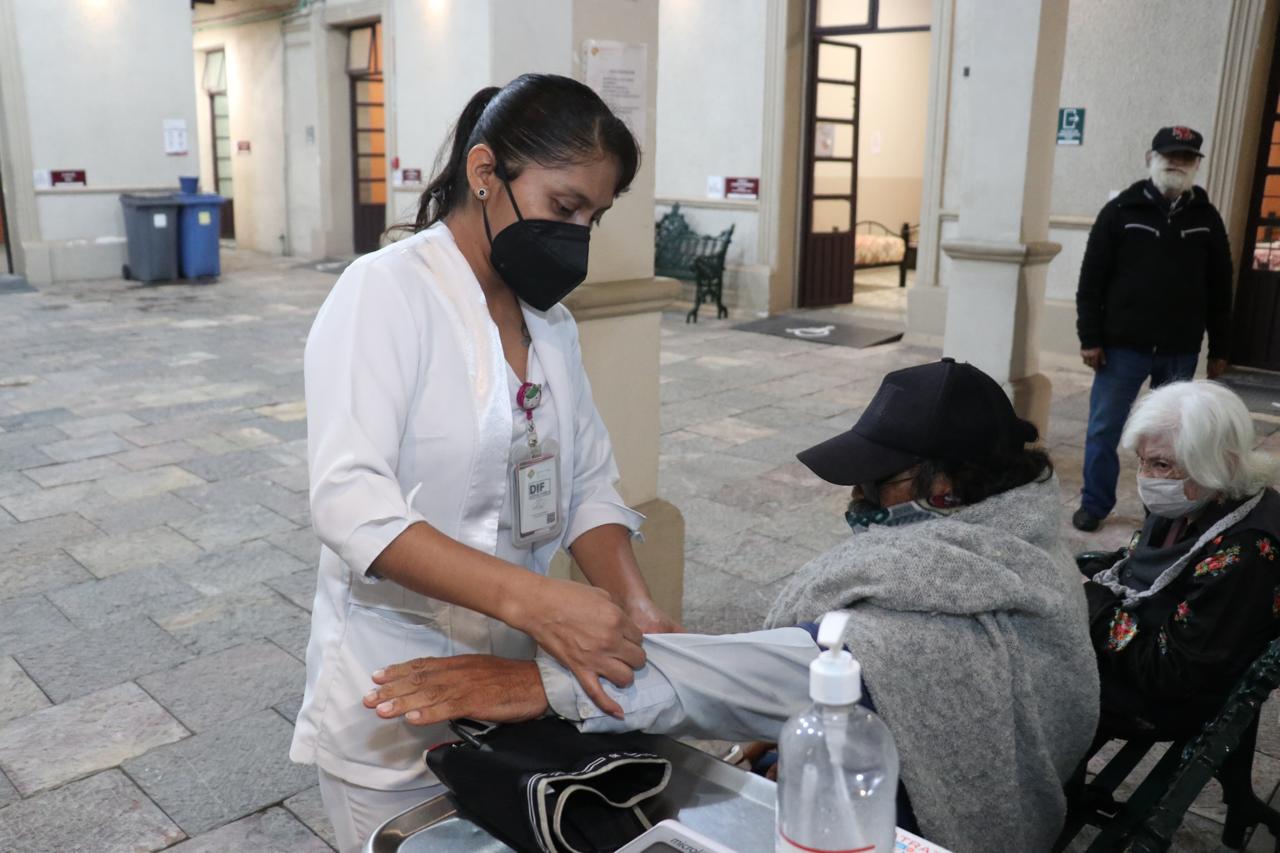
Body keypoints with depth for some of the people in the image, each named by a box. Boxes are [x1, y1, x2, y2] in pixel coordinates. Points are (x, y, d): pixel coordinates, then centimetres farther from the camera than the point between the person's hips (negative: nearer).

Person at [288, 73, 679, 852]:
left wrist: (634, 605, -15)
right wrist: (533, 599, -38)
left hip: (515, 682, 6)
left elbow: (589, 484, 3)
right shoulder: (385, 293, -16)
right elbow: (350, 501, -28)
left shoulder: (551, 318, 5)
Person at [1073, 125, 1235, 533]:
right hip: (1123, 346, -2)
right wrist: (1090, 338, -7)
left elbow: (1219, 289, 9)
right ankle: (1095, 505, 14)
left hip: (1181, 351, 2)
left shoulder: (1206, 218, 7)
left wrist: (1218, 349, 7)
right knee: (1103, 430, 1)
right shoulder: (1120, 211, -1)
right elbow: (1091, 279, -2)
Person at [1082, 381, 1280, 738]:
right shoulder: (1194, 503, -6)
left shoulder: (1242, 556, -32)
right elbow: (1132, 563, 12)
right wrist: (1080, 586, -6)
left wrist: (1093, 607, -22)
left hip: (1169, 701, -8)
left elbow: (1171, 675, -29)